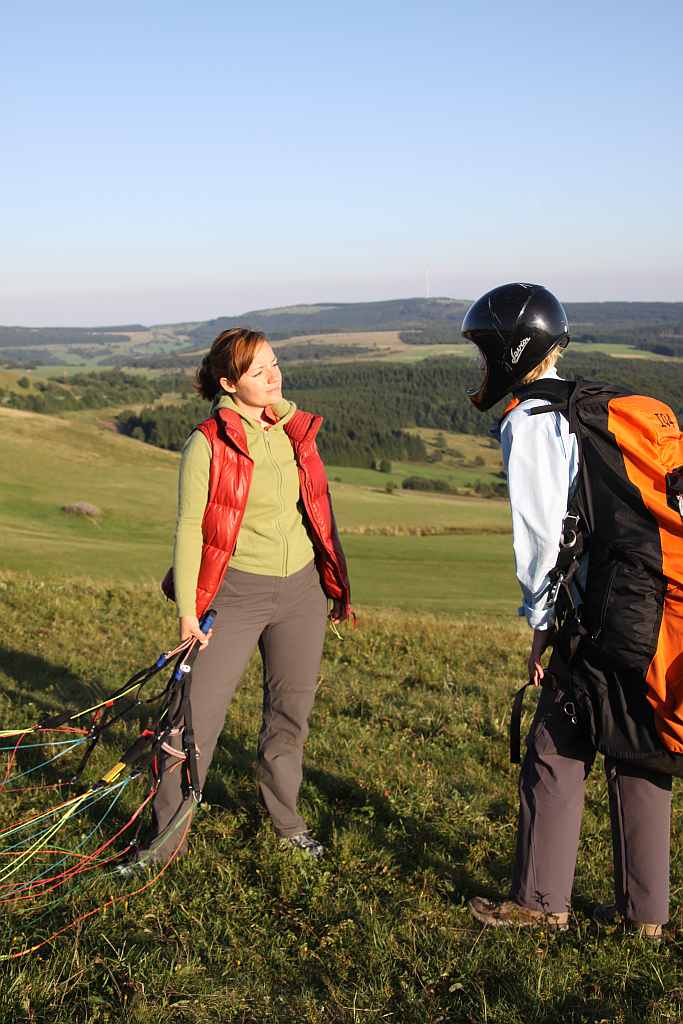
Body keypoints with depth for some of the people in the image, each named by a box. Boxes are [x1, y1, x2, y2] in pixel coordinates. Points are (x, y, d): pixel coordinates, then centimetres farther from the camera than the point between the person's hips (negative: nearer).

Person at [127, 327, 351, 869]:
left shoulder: (296, 431, 6)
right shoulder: (207, 443, -9)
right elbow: (190, 529, -8)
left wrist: (336, 585, 18)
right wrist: (188, 610, -12)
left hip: (300, 589, 5)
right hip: (235, 591, -4)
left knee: (291, 711, 13)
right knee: (199, 713, -4)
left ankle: (286, 818, 32)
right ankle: (168, 833, 11)